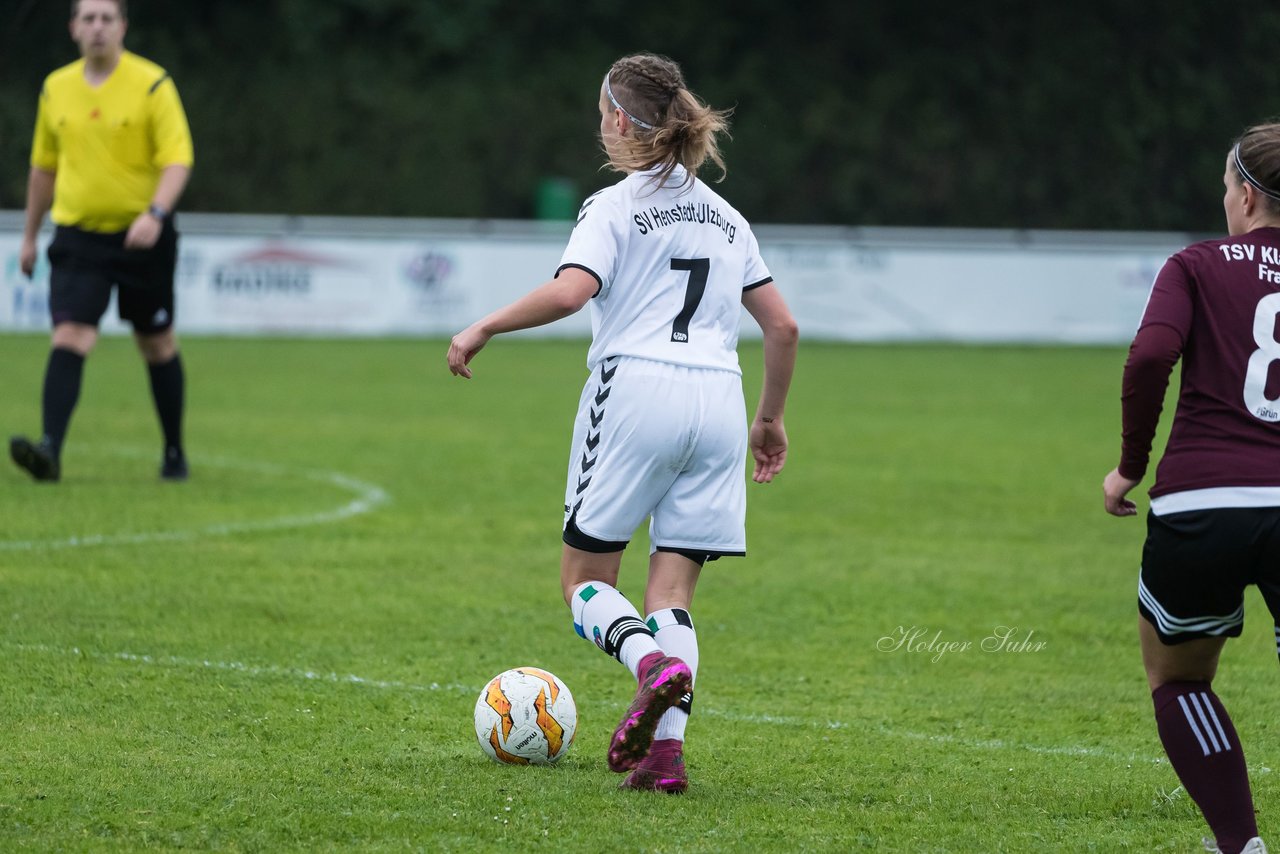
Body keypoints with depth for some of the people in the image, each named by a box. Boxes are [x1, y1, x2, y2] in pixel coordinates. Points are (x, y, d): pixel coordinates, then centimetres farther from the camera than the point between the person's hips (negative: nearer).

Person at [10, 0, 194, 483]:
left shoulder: (152, 85, -7)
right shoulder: (56, 89, 6)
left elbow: (178, 158, -13)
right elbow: (44, 166, 18)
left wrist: (155, 214, -29)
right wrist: (30, 236, 20)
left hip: (141, 236, -2)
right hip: (78, 236, 2)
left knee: (157, 344, 10)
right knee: (70, 337, -14)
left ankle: (174, 454, 24)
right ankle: (50, 449, -25)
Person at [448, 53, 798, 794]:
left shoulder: (615, 207, 1)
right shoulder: (725, 217, 19)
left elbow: (569, 293, -16)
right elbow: (783, 325, 17)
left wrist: (484, 329, -6)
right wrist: (771, 419, 27)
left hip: (637, 390, -5)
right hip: (718, 400, 5)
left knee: (586, 580, 6)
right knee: (672, 595, 7)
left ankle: (654, 666, -24)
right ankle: (667, 747, -11)